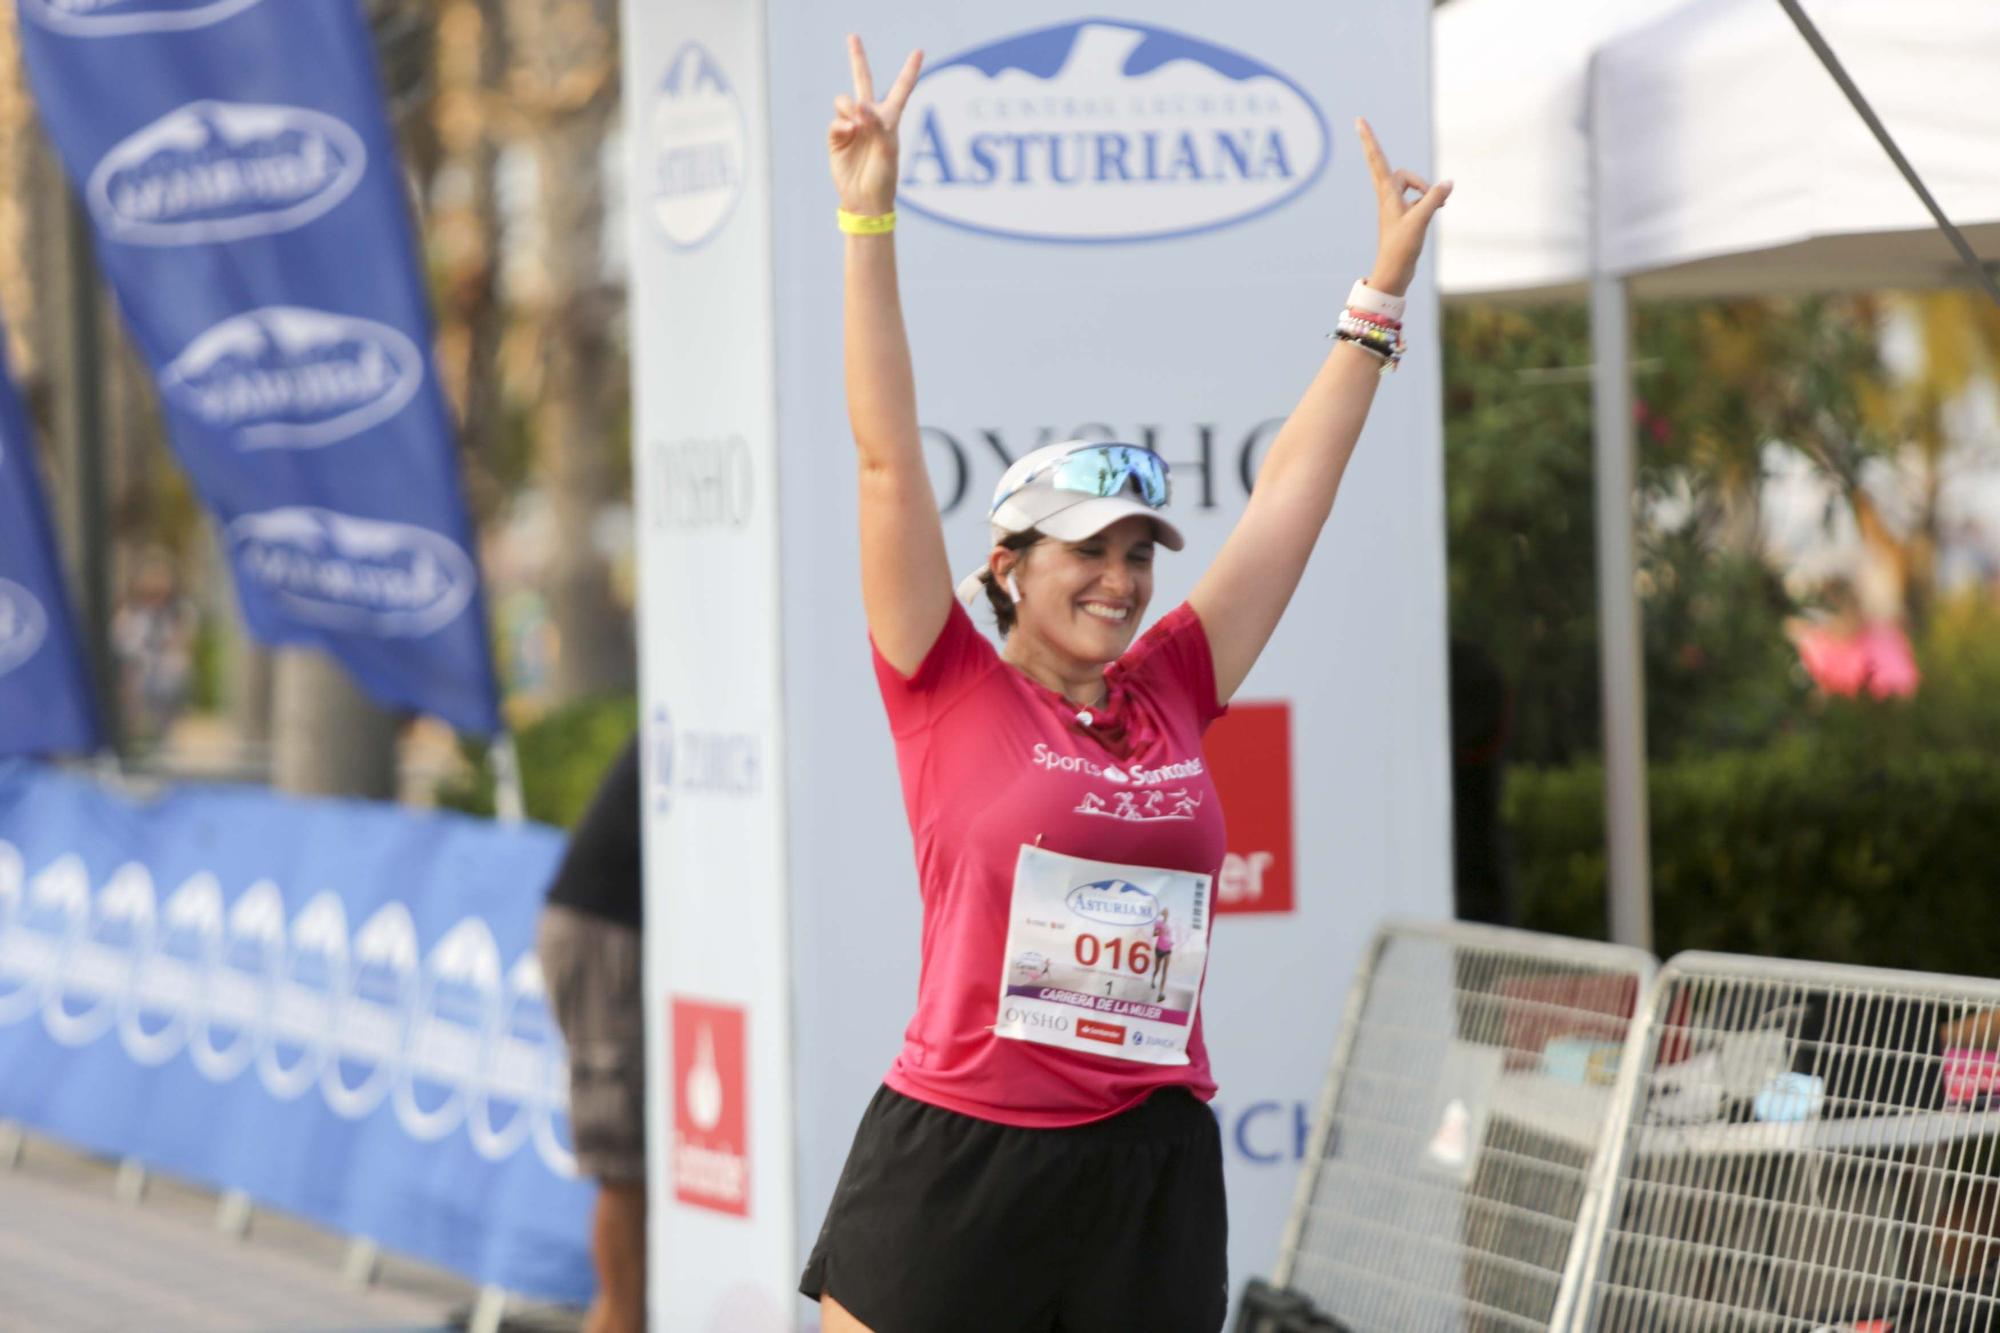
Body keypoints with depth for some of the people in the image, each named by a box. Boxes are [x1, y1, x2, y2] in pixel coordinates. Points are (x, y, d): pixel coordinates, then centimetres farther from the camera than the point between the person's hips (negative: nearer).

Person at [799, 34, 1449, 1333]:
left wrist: (1383, 292, 22)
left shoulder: (1171, 696, 9)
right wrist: (870, 220, -10)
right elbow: (890, 456, -6)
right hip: (960, 1161, -4)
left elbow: (1293, 487, 17)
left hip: (1154, 1172, 4)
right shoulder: (953, 694, -1)